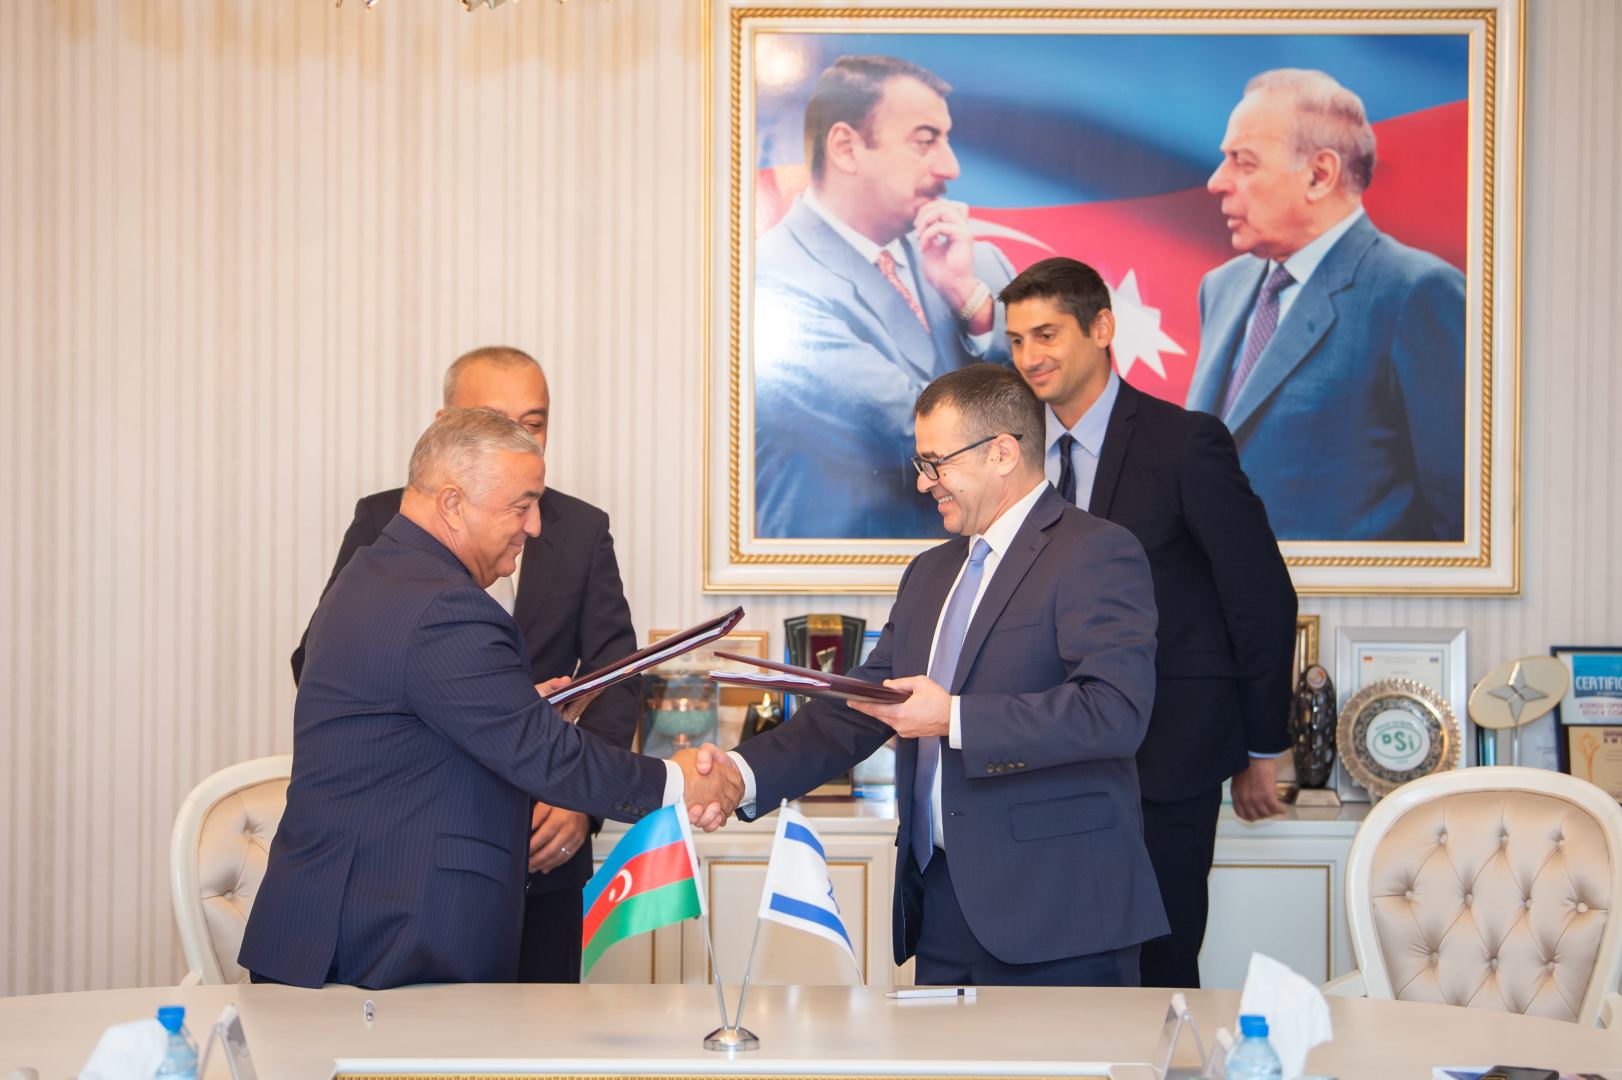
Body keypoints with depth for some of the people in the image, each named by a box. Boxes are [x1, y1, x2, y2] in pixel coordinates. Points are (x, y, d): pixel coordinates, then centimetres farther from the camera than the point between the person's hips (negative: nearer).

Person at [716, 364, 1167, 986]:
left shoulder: (1096, 555, -8)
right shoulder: (932, 573, 20)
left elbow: (1116, 711, -21)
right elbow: (862, 707, 16)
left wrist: (955, 719, -21)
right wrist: (745, 775, 0)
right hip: (942, 906, 7)